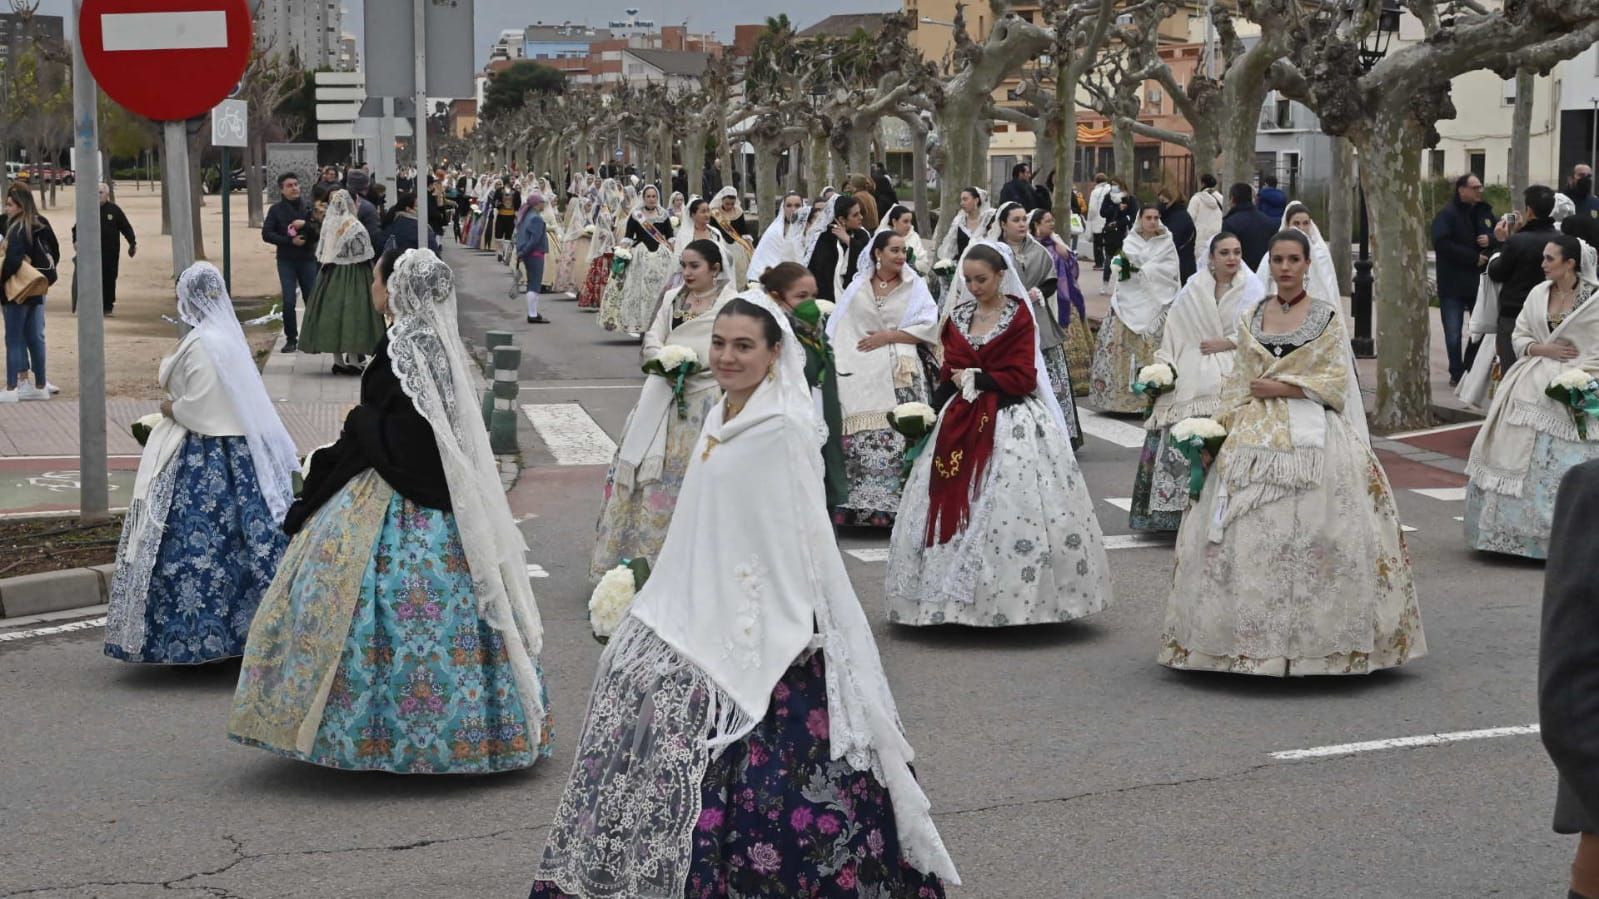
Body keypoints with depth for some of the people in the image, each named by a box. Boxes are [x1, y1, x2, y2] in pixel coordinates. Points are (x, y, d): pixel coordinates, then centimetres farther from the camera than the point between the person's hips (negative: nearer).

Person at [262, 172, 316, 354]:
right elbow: (267, 234, -4)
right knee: (288, 301, -5)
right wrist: (290, 240, -13)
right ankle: (291, 339, 5)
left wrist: (305, 224, -20)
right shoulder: (276, 210, 2)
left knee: (312, 300, 3)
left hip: (308, 259, 1)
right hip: (286, 261, -1)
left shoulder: (308, 207, 2)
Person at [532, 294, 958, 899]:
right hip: (697, 610, 9)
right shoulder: (721, 418, 10)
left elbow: (799, 534, -17)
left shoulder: (783, 430, -15)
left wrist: (793, 627, -18)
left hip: (756, 623, -9)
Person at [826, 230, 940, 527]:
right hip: (862, 376, 1)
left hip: (901, 375, -1)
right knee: (860, 444, -4)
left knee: (900, 443, -8)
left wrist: (888, 336, -7)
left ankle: (894, 507, -4)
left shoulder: (915, 286, 8)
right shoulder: (858, 287, 11)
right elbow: (838, 329, 8)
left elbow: (928, 327, -2)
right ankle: (859, 507, 1)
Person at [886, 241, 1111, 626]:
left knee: (1007, 509, -7)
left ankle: (1011, 600, -2)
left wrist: (975, 379, -9)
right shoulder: (958, 317, 11)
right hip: (961, 423, 5)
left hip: (1010, 426, -5)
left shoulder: (1018, 317, -5)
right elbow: (948, 374, 13)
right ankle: (956, 594, 12)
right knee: (953, 505, 4)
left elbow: (1022, 378, -11)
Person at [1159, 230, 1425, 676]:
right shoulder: (1251, 318, 13)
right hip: (1255, 436, 3)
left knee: (1314, 535, -7)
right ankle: (1252, 636, 3)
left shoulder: (1328, 316, 4)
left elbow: (1337, 381, -3)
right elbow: (1237, 384, 13)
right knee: (1248, 535, -2)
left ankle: (1316, 636, 0)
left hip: (1311, 436, -3)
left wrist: (1281, 386, -10)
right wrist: (1217, 432, 3)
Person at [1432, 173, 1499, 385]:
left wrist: (1490, 239, -8)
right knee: (1453, 332, 0)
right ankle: (1456, 373, 11)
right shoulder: (1447, 215, -8)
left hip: (1480, 280, 5)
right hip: (1453, 284, -5)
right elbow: (1442, 244, -20)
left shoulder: (1485, 212, 10)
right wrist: (1474, 258, -18)